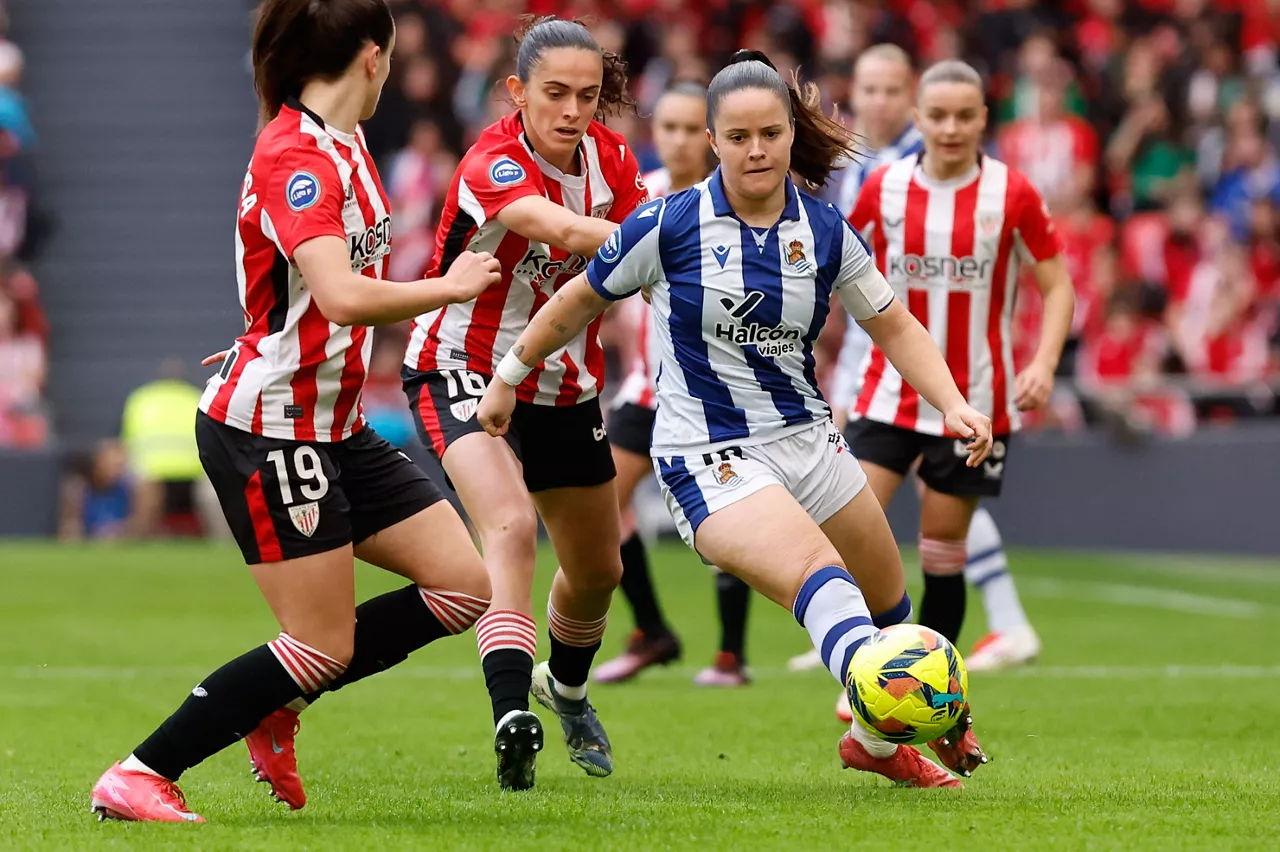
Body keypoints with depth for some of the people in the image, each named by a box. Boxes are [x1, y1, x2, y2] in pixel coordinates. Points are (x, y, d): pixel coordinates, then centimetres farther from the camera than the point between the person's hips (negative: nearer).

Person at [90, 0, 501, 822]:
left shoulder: (346, 145, 9)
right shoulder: (294, 156, -21)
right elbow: (343, 297, -33)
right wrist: (449, 286, -20)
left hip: (334, 426, 10)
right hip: (268, 428, -10)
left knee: (464, 585, 4)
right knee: (325, 647, -8)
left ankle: (276, 707, 15)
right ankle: (136, 777, 0)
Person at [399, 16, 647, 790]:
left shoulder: (610, 159, -8)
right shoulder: (491, 166, -28)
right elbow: (563, 231, -46)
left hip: (564, 386, 7)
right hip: (466, 372, -7)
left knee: (598, 567, 18)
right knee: (511, 526, -32)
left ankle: (566, 687, 49)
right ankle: (512, 716, -42)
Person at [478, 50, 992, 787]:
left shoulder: (826, 232, -1)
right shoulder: (671, 224, -11)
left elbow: (894, 326, 10)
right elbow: (583, 298, 4)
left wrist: (954, 404, -4)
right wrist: (509, 378, 12)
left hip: (807, 438, 6)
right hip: (710, 462, -6)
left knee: (888, 602, 14)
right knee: (817, 576, -30)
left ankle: (879, 740, 40)